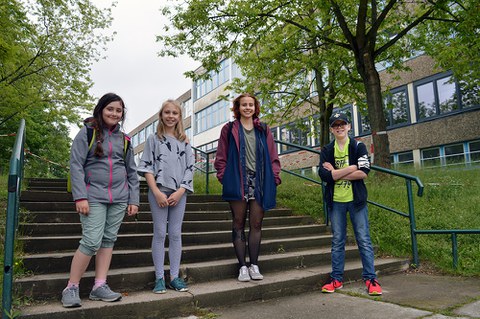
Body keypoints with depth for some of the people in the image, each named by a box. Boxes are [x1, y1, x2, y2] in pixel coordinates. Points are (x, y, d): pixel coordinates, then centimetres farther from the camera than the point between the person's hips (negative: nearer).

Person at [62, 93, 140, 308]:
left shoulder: (124, 139, 13)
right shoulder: (87, 132, 0)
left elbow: (132, 171, 14)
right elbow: (76, 165, -6)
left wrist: (134, 200, 7)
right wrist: (80, 197, -14)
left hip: (119, 198, 5)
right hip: (94, 197, -4)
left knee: (109, 240, 6)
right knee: (92, 241, -10)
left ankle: (99, 286, 15)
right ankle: (71, 288, 7)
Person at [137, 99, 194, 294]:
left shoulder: (184, 141, 11)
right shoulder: (153, 139, 5)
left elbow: (189, 168, 6)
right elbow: (147, 167, -1)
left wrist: (180, 191, -7)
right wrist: (157, 192, -11)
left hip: (179, 193, 2)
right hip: (158, 192, -2)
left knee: (176, 234, 5)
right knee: (160, 233, 1)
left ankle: (174, 277, 13)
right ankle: (159, 278, 9)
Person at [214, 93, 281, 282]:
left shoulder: (263, 130, 13)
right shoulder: (229, 129, 7)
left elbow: (273, 157, 11)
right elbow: (221, 158, 4)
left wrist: (275, 177, 2)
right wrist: (224, 177, -6)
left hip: (260, 183, 2)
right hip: (237, 183, -2)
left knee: (256, 224, 5)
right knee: (239, 224, 4)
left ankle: (254, 265, 15)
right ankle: (243, 266, 13)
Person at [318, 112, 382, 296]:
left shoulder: (358, 147, 1)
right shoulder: (327, 150, 4)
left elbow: (364, 172, -13)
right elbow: (324, 175, -12)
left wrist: (336, 173, -12)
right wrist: (352, 168, -13)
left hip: (356, 200, -1)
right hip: (336, 201, 2)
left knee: (364, 240, 2)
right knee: (337, 242, 10)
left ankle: (370, 278, 12)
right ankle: (336, 278, 19)